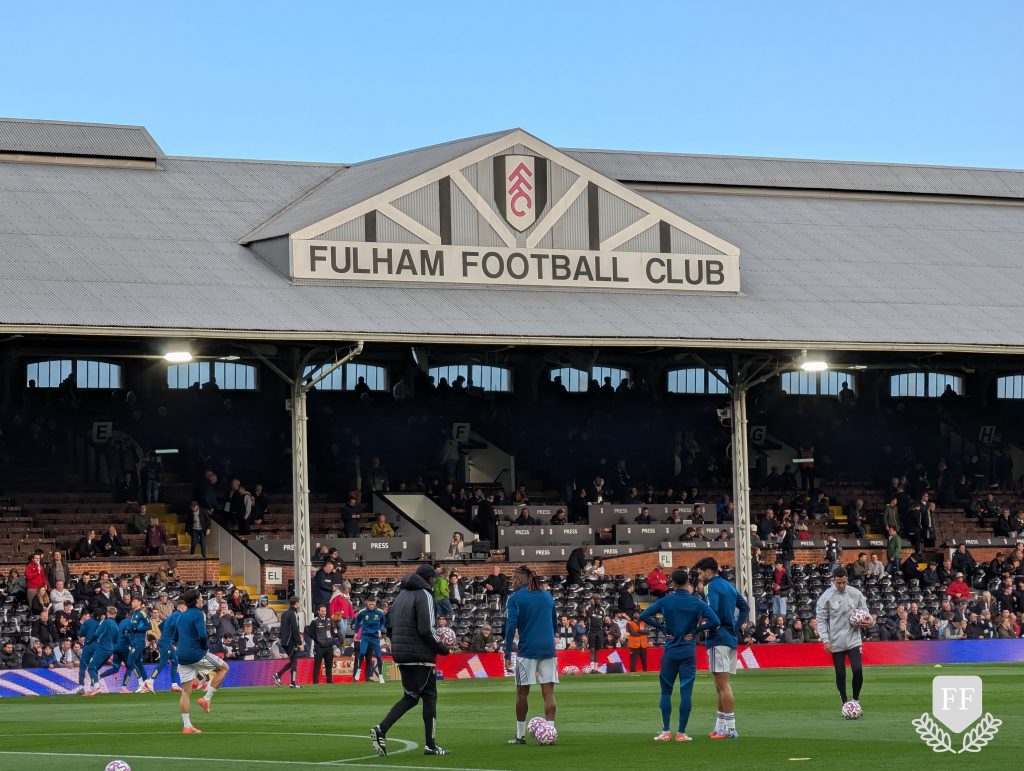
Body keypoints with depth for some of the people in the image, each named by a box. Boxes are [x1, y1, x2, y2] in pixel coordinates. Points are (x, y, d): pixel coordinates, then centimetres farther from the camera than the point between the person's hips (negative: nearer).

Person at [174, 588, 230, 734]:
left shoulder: (181, 617, 16)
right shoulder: (198, 614, -8)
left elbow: (175, 639, 22)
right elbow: (202, 635, -21)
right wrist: (206, 647, -4)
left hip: (182, 657, 7)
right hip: (197, 654, -7)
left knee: (186, 691, 8)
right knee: (223, 667, 12)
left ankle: (187, 726, 5)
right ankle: (206, 699, 3)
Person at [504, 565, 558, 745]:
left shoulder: (515, 598, -1)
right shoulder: (547, 596, 13)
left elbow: (510, 627, -9)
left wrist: (507, 656, -10)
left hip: (527, 649, -4)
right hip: (548, 649, 4)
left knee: (522, 692, 7)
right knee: (548, 692, 1)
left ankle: (520, 735, 12)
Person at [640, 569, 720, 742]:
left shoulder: (665, 601, -1)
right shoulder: (697, 603, -2)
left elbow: (643, 616, -5)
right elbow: (714, 621, -12)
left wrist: (662, 628, 0)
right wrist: (696, 630, -1)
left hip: (670, 651, 1)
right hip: (689, 652, 0)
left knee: (666, 691, 10)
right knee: (686, 692, 1)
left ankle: (665, 731, 5)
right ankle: (681, 733, -2)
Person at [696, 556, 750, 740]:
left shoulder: (712, 587, -10)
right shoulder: (728, 586, 17)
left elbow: (712, 613, -24)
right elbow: (745, 607, 24)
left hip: (719, 640, -9)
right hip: (731, 638, 9)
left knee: (722, 684, -8)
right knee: (721, 685, 15)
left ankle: (730, 728, -10)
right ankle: (721, 725, 19)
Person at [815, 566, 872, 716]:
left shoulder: (856, 594, 0)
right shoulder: (826, 597, -7)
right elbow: (821, 620, -4)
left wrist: (868, 621, -12)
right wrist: (825, 640, -12)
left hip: (853, 640, 1)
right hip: (836, 642, -1)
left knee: (858, 670, -11)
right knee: (840, 675, 4)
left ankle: (856, 701, 7)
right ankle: (845, 704, 17)